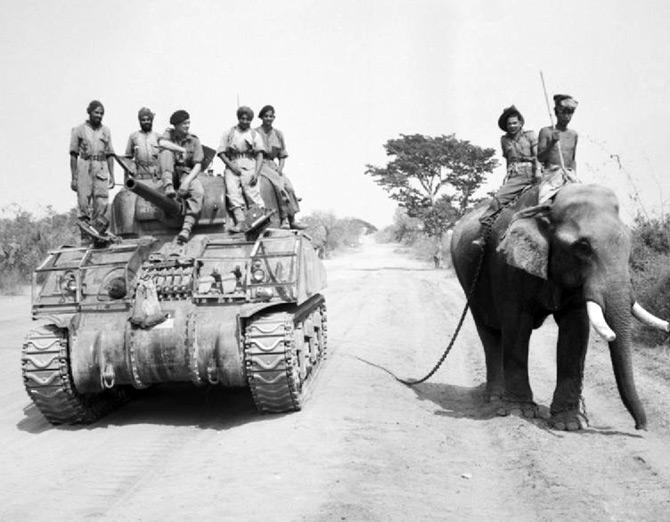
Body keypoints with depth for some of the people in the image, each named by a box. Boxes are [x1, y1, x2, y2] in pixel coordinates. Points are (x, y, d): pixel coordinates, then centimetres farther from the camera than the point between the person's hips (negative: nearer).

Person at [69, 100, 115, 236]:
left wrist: (112, 175, 6)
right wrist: (74, 178, -2)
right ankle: (85, 238, 3)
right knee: (84, 204, -3)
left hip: (101, 169, 2)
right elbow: (73, 155, 4)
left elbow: (110, 155, 15)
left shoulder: (106, 131, 14)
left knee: (102, 203, -10)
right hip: (84, 169, -2)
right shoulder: (79, 130, 5)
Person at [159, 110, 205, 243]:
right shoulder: (169, 134, 8)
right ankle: (168, 186, -38)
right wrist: (182, 150, -16)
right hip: (170, 173, 0)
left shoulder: (194, 140, 6)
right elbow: (161, 143, -19)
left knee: (198, 192, -32)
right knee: (166, 151, -26)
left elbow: (198, 166, -3)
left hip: (187, 173, 0)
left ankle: (186, 228, -41)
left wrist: (187, 181, -19)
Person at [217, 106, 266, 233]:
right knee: (232, 191, -24)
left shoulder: (255, 135, 17)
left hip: (249, 166, 0)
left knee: (252, 192, -21)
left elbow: (260, 156, 7)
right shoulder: (229, 133, 18)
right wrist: (231, 165, -7)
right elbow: (221, 152, 10)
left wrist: (256, 173, -9)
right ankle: (239, 222, -35)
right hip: (232, 166, 0)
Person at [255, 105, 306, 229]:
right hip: (260, 164, -5)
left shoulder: (278, 134, 14)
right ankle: (284, 219, -28)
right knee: (279, 184, -29)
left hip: (273, 164, 5)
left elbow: (283, 155, 16)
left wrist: (280, 168, -1)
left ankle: (292, 220, -23)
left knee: (289, 186, -22)